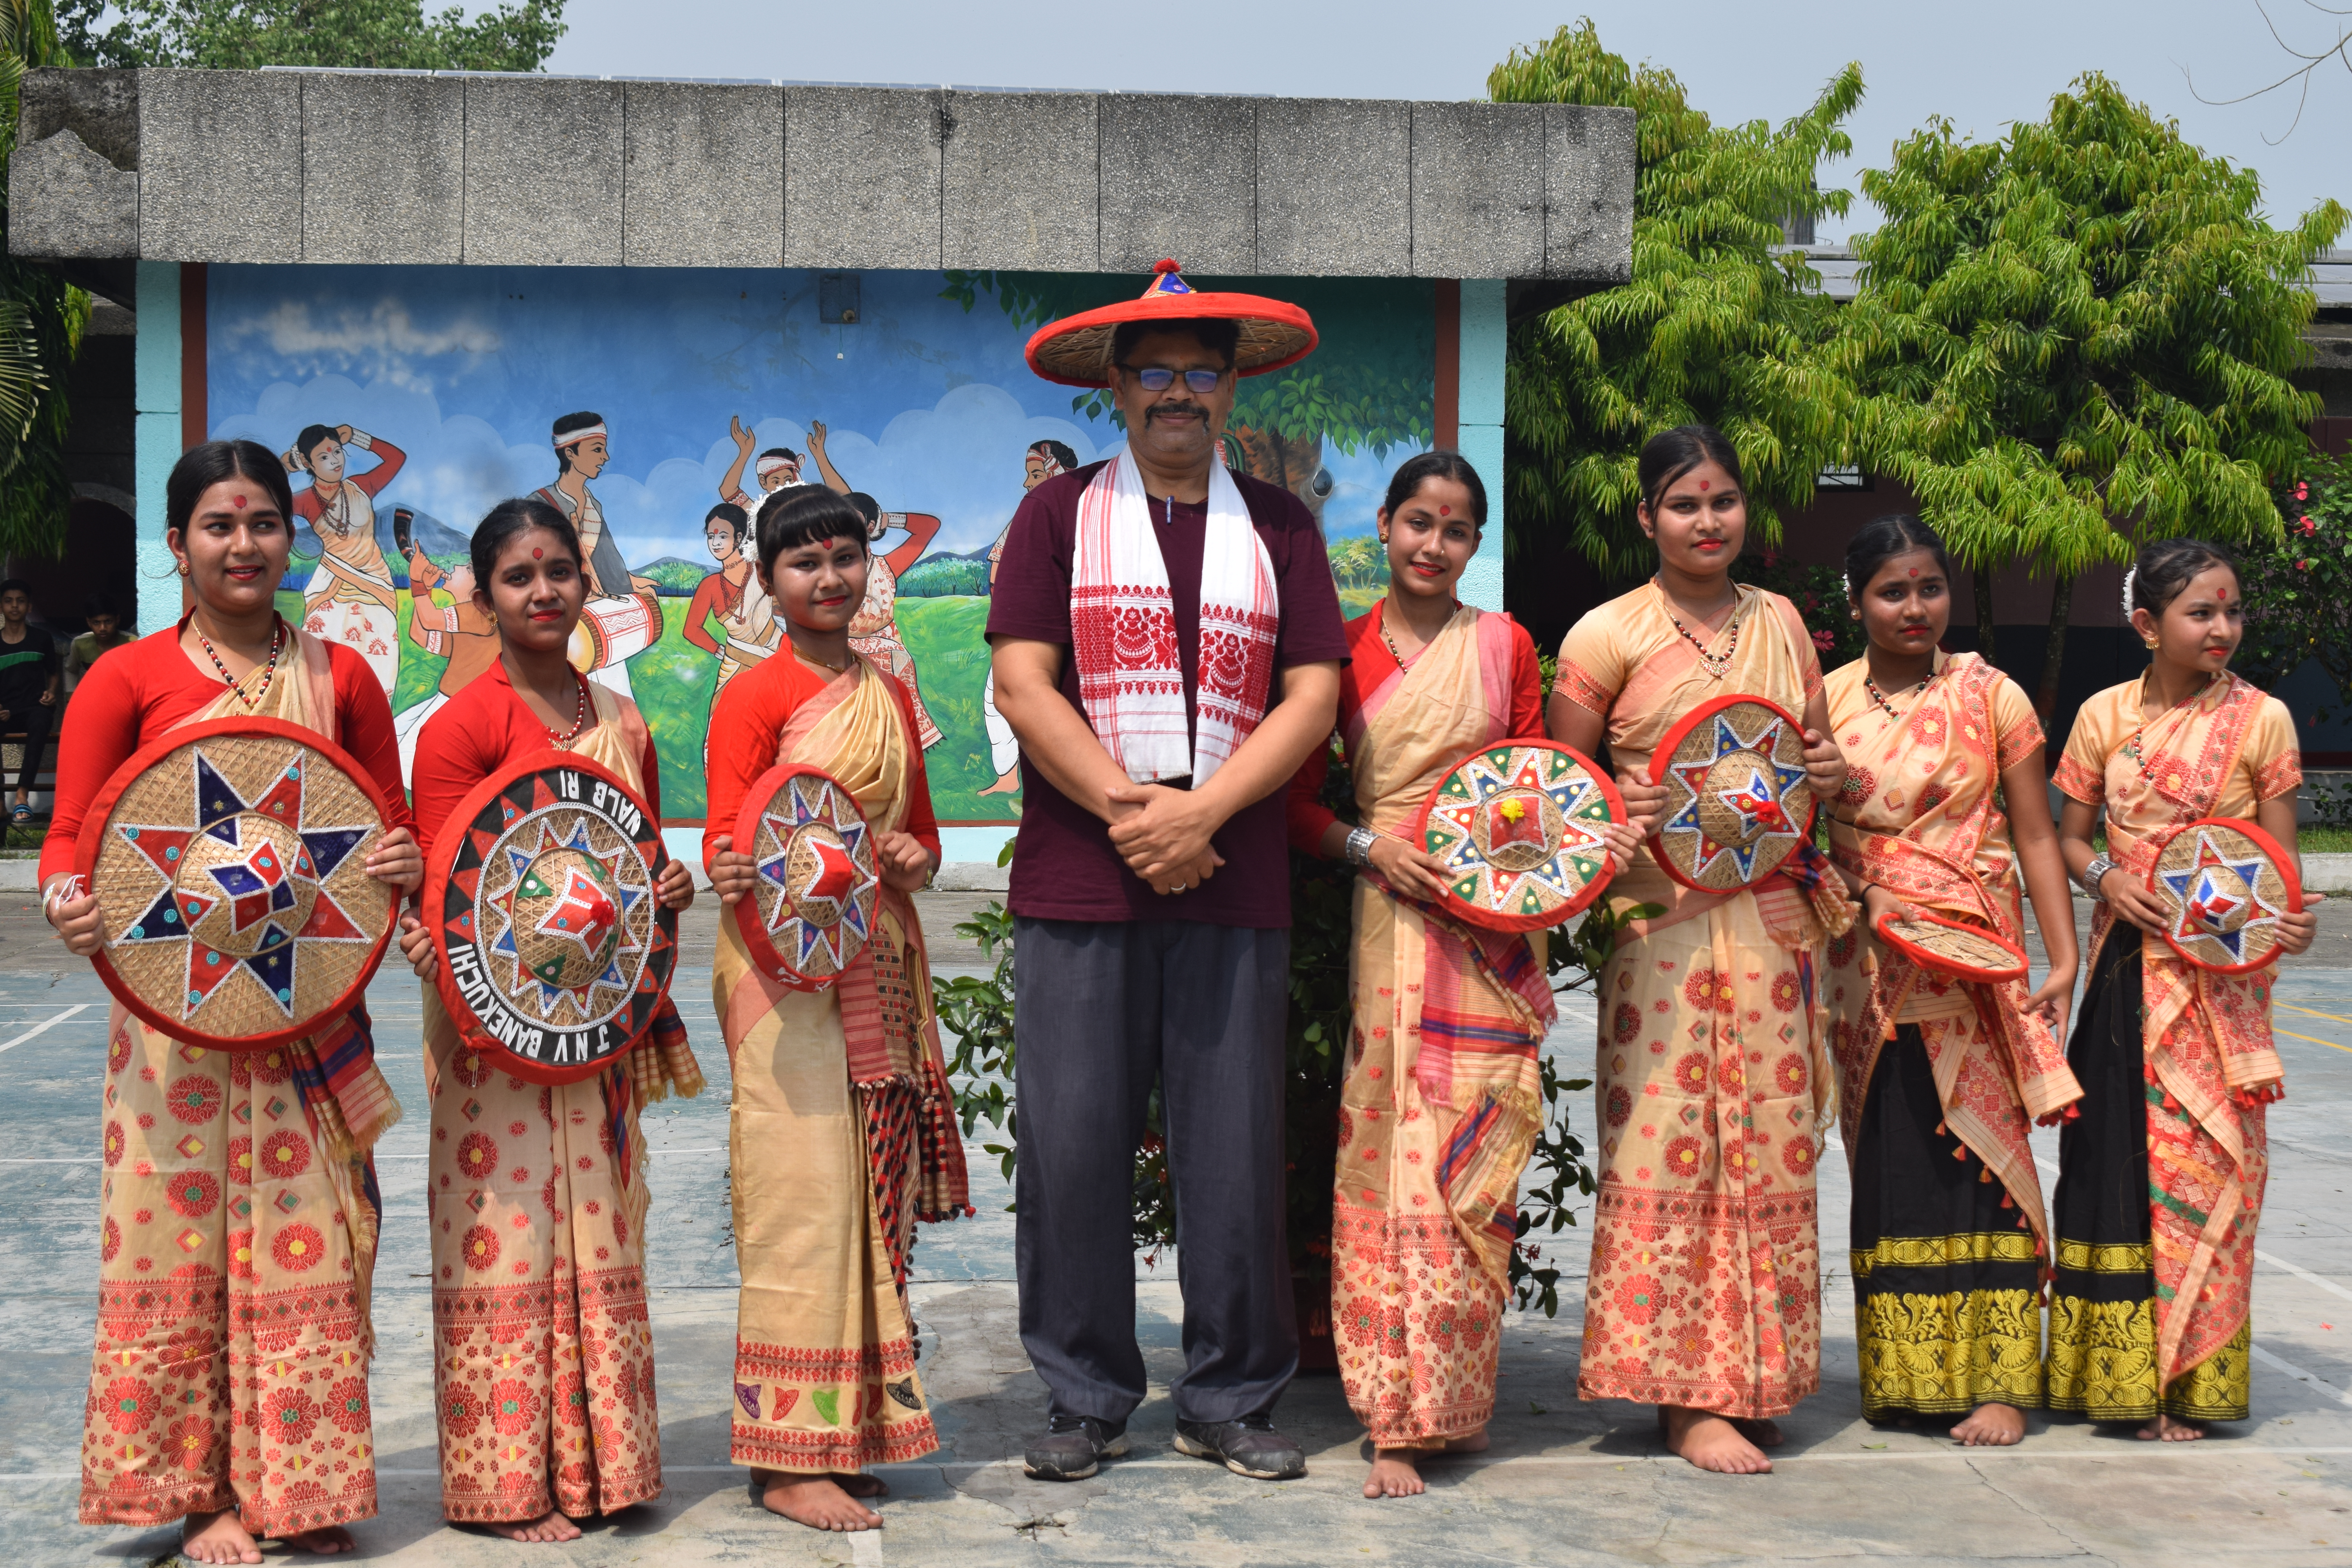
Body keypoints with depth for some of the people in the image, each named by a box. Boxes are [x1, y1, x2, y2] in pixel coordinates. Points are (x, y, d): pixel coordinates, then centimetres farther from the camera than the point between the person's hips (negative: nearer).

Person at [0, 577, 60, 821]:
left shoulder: (42, 639, 11)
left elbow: (52, 673, 23)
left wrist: (51, 693, 1)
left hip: (35, 707, -1)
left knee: (40, 726, -39)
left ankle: (22, 796, -44)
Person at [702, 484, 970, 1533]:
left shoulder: (890, 696, 16)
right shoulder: (753, 696, -2)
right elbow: (724, 846, -7)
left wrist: (915, 860, -2)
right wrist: (734, 877, -29)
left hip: (880, 968, 6)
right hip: (786, 965, -6)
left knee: (873, 1194, 7)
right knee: (805, 1195, -8)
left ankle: (855, 1428, 16)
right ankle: (789, 1457, -4)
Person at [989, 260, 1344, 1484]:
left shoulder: (1278, 527, 13)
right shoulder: (1060, 513, 9)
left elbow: (1312, 695, 4)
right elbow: (1022, 682, 0)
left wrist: (1198, 811, -9)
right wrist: (1127, 812, -10)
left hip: (1233, 888, 1)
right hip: (1078, 881, -1)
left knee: (1236, 1152, 2)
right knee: (1072, 1145, 0)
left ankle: (1231, 1402, 15)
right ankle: (1086, 1400, 13)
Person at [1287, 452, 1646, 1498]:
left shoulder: (1504, 645, 11)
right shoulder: (1344, 649, 6)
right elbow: (1296, 799, 7)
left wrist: (1591, 837, -5)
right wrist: (1366, 845, -9)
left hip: (1498, 923, 2)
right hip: (1394, 915, -1)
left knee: (1473, 1161, 2)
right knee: (1395, 1159, -6)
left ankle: (1458, 1396, 14)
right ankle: (1398, 1420, -3)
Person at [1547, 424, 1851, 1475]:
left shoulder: (1781, 624, 12)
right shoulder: (1608, 636, -1)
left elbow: (1816, 756, 21)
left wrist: (1832, 776, -1)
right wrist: (1611, 818, -16)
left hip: (1772, 919, 4)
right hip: (1664, 921, -4)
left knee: (1769, 1146, 6)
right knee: (1669, 1150, -5)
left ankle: (1752, 1379, 17)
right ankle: (1687, 1398, 2)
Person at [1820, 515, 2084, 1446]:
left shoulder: (1989, 696, 0)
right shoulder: (1824, 701, 5)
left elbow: (2035, 836, -1)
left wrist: (2064, 957, -9)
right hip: (1868, 967, 2)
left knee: (1976, 1150, -5)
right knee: (1889, 1157, 5)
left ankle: (1999, 1380, -1)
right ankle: (1901, 1372, 14)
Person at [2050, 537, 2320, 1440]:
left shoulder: (2261, 719, -1)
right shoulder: (2107, 715, 4)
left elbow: (2281, 858, 0)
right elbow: (2069, 835, 11)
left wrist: (2293, 921, -20)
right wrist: (2105, 877, -10)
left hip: (2224, 974, -2)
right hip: (2129, 964, 2)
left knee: (2208, 1160, -2)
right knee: (2116, 1154, 2)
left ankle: (2189, 1380, 7)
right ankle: (2114, 1369, 13)